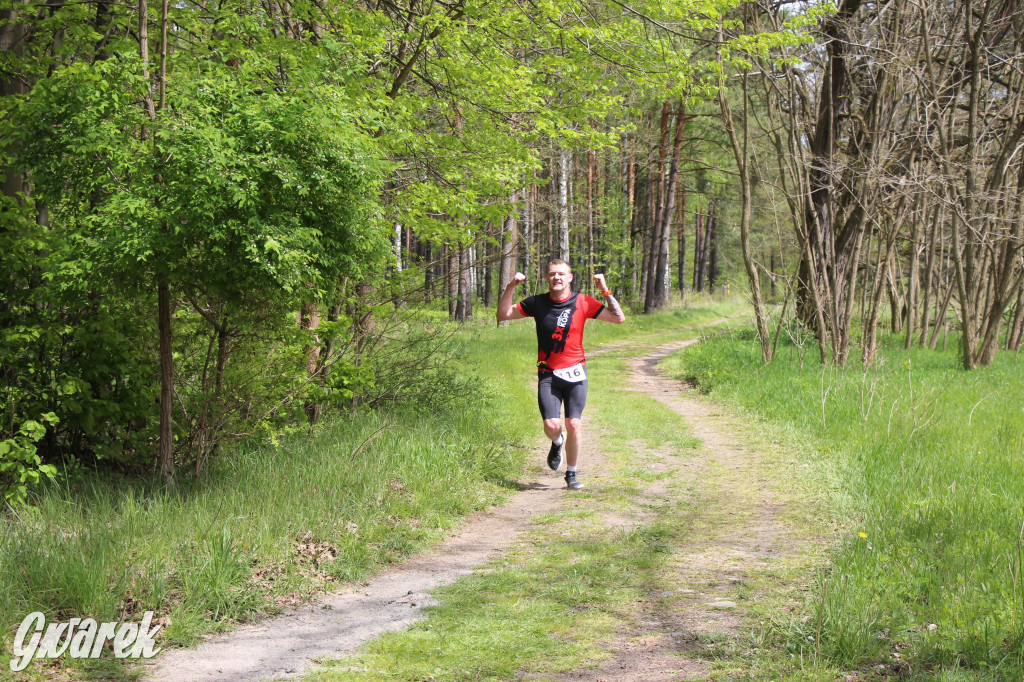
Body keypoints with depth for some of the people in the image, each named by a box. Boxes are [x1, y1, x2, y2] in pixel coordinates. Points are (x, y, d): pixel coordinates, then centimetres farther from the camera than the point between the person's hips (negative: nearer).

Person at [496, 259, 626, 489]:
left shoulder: (582, 302, -1)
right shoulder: (537, 303, 1)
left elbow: (619, 318, -1)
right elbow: (503, 315, 7)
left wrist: (605, 291, -10)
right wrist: (511, 287, -5)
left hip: (575, 374, 0)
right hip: (548, 375, 0)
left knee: (573, 425, -3)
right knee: (551, 426, -12)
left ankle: (571, 474, 16)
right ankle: (557, 443, 27)